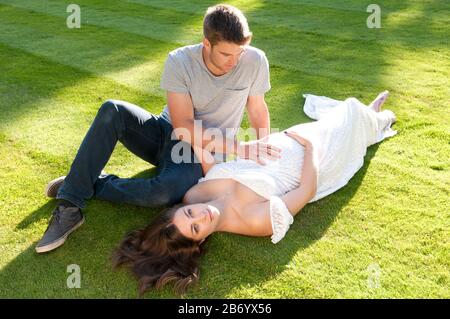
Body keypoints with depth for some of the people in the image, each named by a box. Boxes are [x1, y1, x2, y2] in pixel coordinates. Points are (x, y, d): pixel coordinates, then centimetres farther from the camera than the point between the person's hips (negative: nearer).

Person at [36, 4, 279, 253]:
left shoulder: (255, 61, -16)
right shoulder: (179, 61, -18)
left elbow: (258, 111, -1)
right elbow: (184, 128, -22)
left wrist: (264, 158, -8)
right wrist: (239, 148, -27)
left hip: (202, 155, -1)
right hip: (166, 132, 2)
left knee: (163, 192, -36)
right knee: (112, 110, -27)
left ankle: (94, 184, -7)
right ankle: (69, 208, -22)